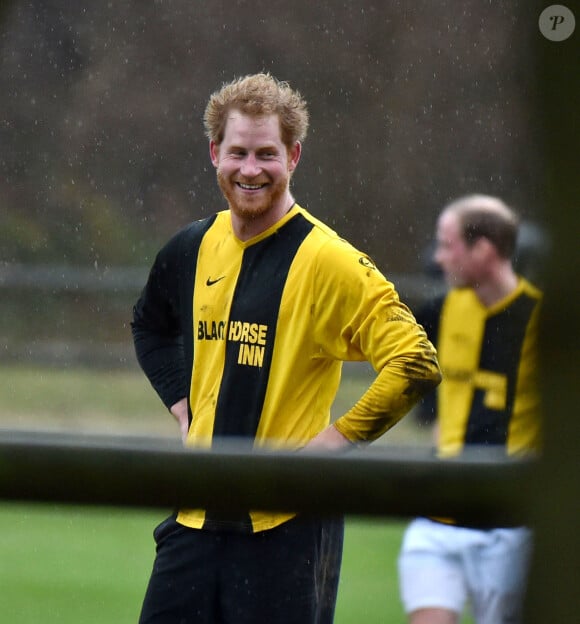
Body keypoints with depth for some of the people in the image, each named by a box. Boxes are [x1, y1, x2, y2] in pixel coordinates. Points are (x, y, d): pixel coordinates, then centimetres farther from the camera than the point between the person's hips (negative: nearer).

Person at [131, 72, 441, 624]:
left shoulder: (327, 261, -10)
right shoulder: (192, 248, 9)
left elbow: (415, 363, -14)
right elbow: (149, 325, 31)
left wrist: (338, 438, -15)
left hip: (288, 526, -6)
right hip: (197, 518, 6)